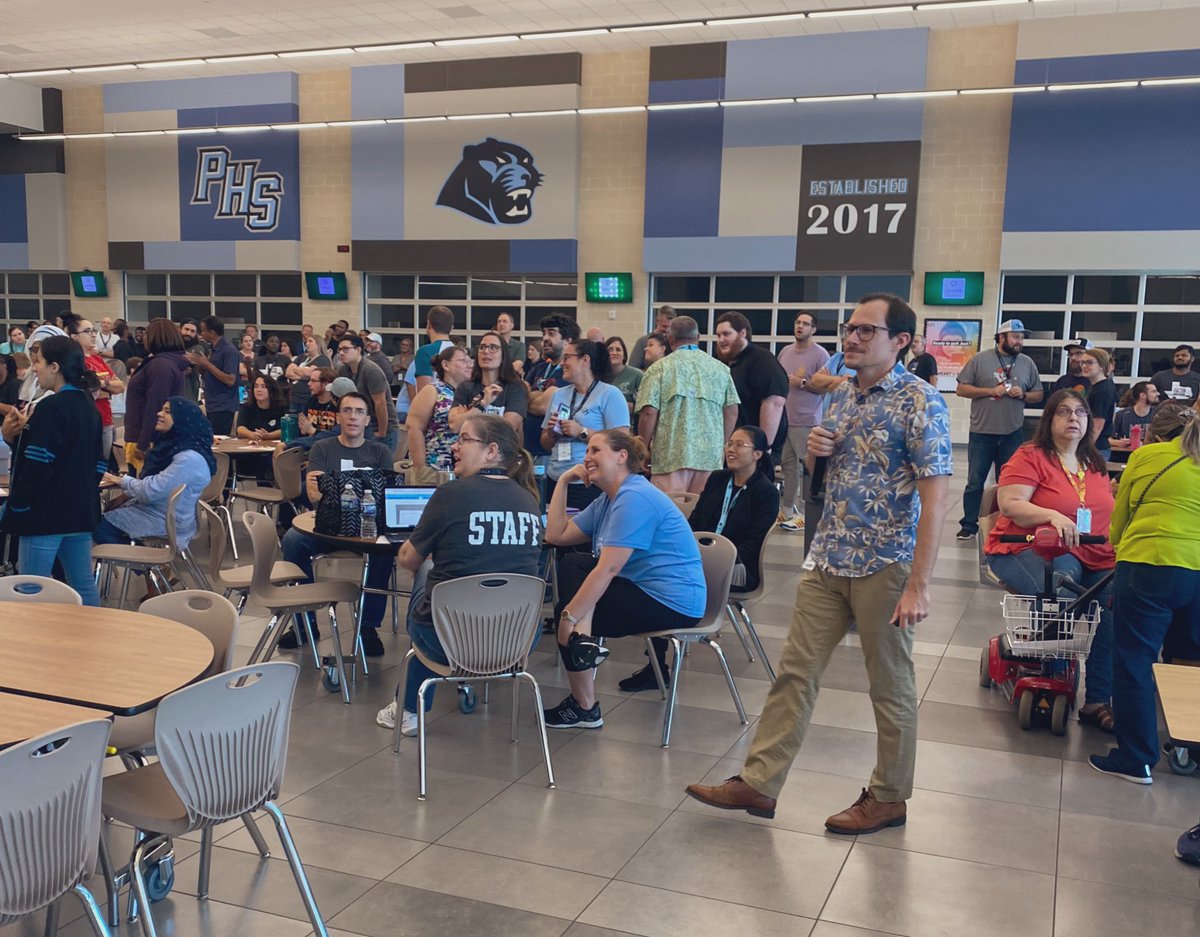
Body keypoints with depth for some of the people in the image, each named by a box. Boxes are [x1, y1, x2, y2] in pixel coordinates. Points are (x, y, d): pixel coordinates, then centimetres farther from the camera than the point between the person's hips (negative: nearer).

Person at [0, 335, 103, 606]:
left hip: (46, 513, -8)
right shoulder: (88, 406, 11)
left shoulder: (50, 407, -15)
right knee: (84, 586, 12)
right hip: (81, 511, 8)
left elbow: (36, 465, -20)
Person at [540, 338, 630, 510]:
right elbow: (546, 445, 20)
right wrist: (551, 432, -1)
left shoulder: (609, 394, -4)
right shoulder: (559, 395, 15)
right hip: (555, 481, 5)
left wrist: (582, 432, -16)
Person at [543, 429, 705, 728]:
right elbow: (556, 535, 10)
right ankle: (584, 640, -9)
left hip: (672, 602, -11)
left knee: (569, 613, -6)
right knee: (570, 564, 13)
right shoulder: (607, 499, 13)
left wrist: (569, 617, -24)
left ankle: (585, 709, 0)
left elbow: (608, 569, -26)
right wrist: (564, 481, 7)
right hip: (645, 586, 11)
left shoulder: (634, 498, -19)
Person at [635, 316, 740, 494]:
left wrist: (643, 450, 4)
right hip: (710, 455, 3)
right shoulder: (720, 369, 9)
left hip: (671, 455, -3)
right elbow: (732, 412, 8)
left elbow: (649, 413, -7)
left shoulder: (659, 369, -1)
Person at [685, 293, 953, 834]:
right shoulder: (842, 395, 10)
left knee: (890, 685, 8)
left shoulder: (919, 402, -13)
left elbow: (934, 494, -17)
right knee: (795, 671, 8)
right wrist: (817, 451, -1)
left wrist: (918, 584, -22)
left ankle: (889, 797, 24)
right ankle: (759, 782, 15)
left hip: (885, 565, -7)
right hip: (827, 559, 7)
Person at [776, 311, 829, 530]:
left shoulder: (820, 355, -7)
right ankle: (786, 509, 18)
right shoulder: (785, 352, 13)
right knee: (788, 464, 11)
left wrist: (803, 383, -17)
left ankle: (806, 513, 1)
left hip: (806, 422, -6)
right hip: (783, 418, 6)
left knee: (807, 467, -5)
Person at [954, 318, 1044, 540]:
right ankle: (969, 525, 14)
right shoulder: (980, 359, -2)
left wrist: (1023, 395, -10)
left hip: (1013, 434, 2)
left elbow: (1038, 395, 11)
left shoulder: (1027, 363, 5)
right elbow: (961, 389, -4)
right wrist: (991, 391, -14)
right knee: (975, 482, 4)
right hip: (981, 432, -2)